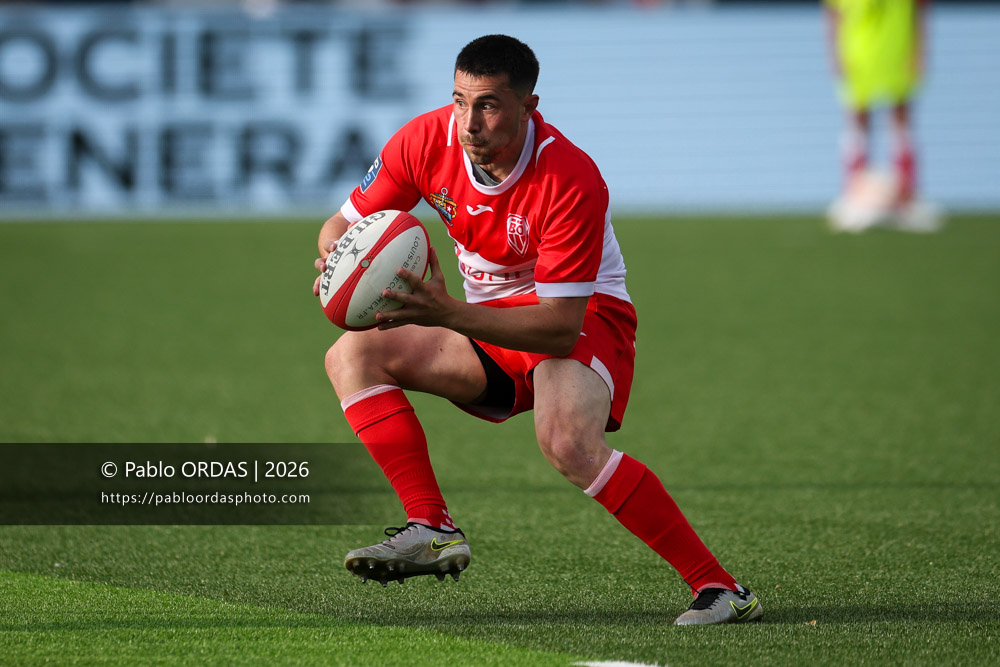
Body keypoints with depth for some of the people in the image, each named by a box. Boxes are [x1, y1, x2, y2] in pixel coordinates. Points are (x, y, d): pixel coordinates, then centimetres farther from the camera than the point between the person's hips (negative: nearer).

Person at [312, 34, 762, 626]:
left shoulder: (571, 181, -30)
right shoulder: (429, 140, -14)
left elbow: (561, 326, -31)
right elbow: (343, 225, -1)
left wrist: (447, 314, -42)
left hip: (586, 318, -7)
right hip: (490, 322, 7)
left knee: (569, 444, -36)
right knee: (354, 354, -11)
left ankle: (719, 588, -30)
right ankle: (432, 530, -20)